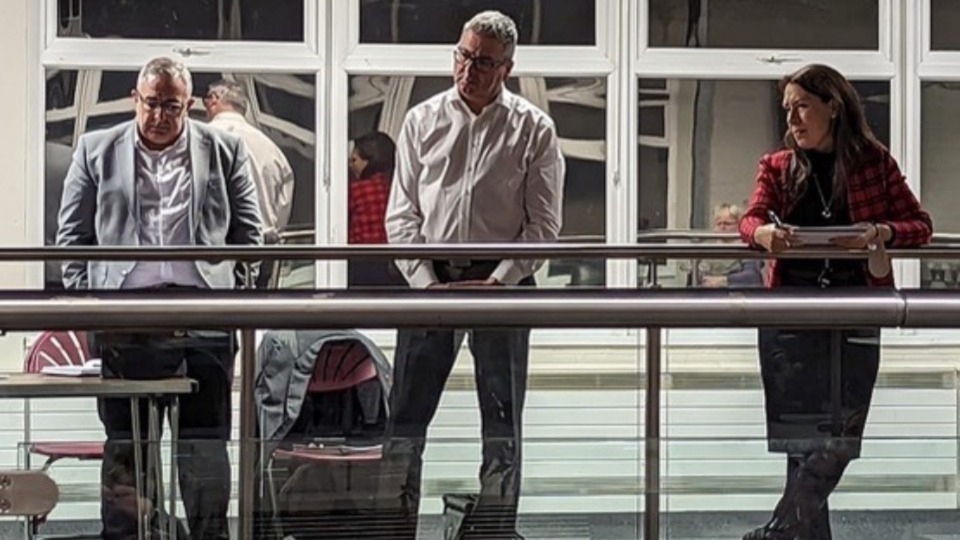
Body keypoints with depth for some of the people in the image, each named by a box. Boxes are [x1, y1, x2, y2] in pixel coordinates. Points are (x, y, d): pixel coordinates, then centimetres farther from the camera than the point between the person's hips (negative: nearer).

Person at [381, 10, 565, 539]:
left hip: (501, 282, -1)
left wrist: (497, 282, -11)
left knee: (502, 420, 4)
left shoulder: (533, 129, 0)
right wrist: (426, 282, -7)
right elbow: (401, 214, 5)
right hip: (431, 278, 1)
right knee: (405, 416, -1)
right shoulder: (422, 120, 5)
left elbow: (544, 222, -1)